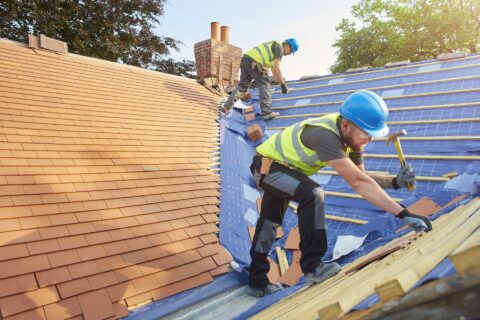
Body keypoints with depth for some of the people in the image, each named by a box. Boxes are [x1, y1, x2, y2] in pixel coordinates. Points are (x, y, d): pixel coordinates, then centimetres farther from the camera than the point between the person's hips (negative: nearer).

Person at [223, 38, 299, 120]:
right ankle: (266, 112, -6)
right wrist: (283, 84, -5)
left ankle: (227, 106, 18)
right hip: (253, 62, -9)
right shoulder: (279, 47, 0)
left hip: (245, 60, 9)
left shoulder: (272, 48, 30)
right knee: (264, 85, -2)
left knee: (242, 86, 19)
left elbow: (273, 70, 36)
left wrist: (281, 82, 33)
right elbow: (277, 69, -11)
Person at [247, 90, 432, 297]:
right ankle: (312, 268, -17)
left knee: (270, 222, 15)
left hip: (281, 167, 9)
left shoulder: (351, 135, -10)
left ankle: (258, 282, 30)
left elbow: (360, 177, -4)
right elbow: (357, 182, -43)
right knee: (313, 194, -31)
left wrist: (395, 182, -19)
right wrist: (403, 214, -41)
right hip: (267, 165, -9)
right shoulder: (324, 135, -38)